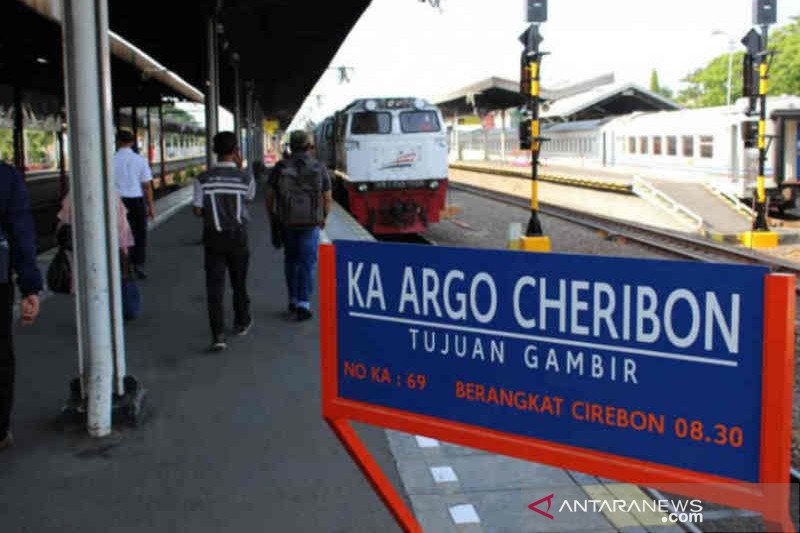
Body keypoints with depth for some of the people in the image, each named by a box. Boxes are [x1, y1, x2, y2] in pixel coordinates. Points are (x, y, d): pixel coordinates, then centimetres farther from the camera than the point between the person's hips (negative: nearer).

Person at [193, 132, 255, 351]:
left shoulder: (203, 179, -8)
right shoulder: (245, 177, -9)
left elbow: (198, 211, -5)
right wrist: (240, 168, 7)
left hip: (213, 236, 0)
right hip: (238, 236, 1)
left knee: (214, 284, -1)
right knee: (239, 281, 18)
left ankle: (218, 335, -9)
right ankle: (241, 322, 36)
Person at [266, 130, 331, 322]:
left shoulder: (280, 168, -4)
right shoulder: (319, 168, -6)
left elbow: (270, 196, -2)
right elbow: (327, 198, -2)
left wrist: (272, 217, 14)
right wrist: (324, 217, 15)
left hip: (287, 222, 2)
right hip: (310, 223, -2)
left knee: (291, 260, 21)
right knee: (307, 264, 3)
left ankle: (293, 301, 24)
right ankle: (303, 306, -5)